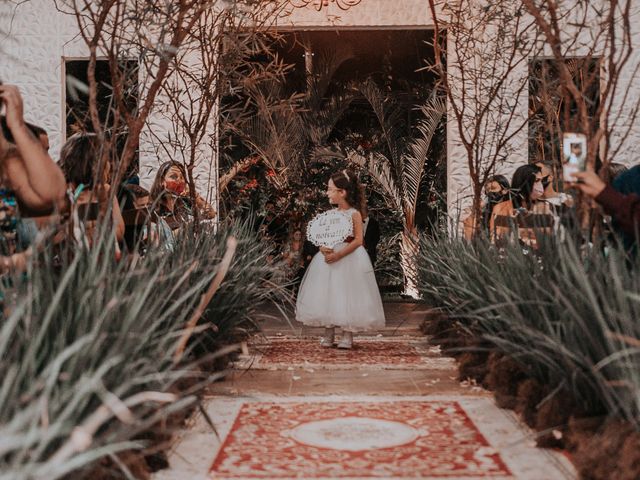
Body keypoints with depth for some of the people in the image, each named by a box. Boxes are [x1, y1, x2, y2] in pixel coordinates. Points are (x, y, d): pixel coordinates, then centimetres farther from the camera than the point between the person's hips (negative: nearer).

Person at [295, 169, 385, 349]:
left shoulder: (354, 214, -8)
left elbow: (358, 240, -15)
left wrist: (338, 255, -22)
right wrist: (323, 249, -15)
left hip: (348, 259, -6)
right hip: (328, 257, 6)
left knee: (346, 294, -2)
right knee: (327, 294, 6)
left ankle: (347, 336, 8)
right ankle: (328, 334, 16)